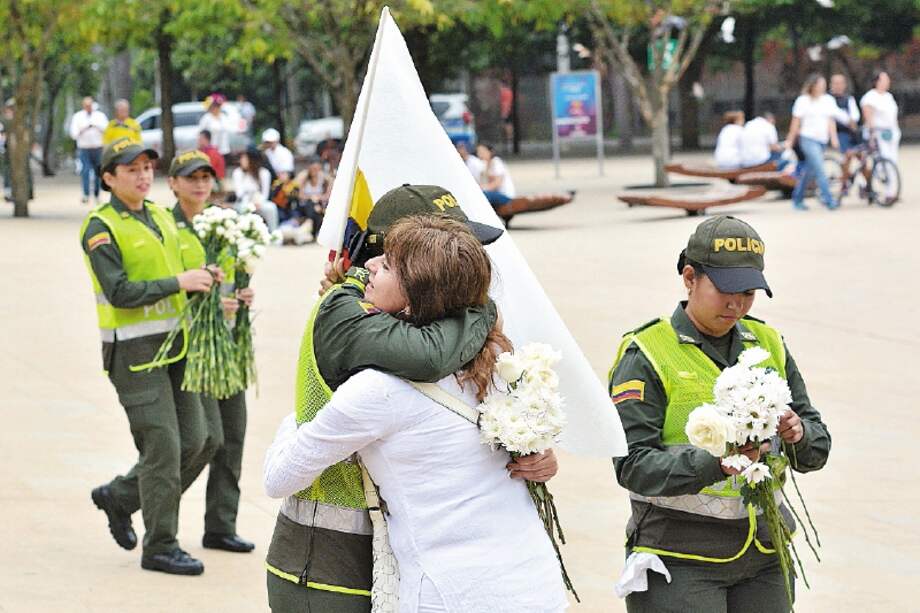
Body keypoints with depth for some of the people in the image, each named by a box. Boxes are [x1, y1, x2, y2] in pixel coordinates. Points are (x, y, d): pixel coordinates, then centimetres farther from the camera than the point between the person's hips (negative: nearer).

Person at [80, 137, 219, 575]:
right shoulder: (101, 227, -10)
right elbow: (120, 292, -19)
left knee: (195, 443, 7)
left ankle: (119, 497, 26)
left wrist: (200, 283, 2)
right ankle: (160, 547, 4)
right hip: (134, 353, -8)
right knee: (163, 447, -7)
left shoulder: (162, 218, 14)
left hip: (175, 348, 8)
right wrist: (179, 282, -19)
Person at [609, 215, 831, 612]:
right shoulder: (646, 356, -5)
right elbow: (632, 464, -14)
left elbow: (818, 447, 13)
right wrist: (715, 464, -28)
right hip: (680, 555, -5)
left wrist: (799, 434, -11)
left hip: (762, 550, 5)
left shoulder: (768, 345, 12)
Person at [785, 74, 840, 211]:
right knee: (819, 169, -16)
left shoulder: (829, 100, 9)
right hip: (808, 138, -5)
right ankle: (828, 200, -21)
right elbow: (796, 122, 1)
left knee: (810, 171, 11)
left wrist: (833, 138, -5)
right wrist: (790, 140, 2)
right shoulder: (803, 101, -2)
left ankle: (797, 200, 22)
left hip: (822, 140, 5)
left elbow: (831, 121, 7)